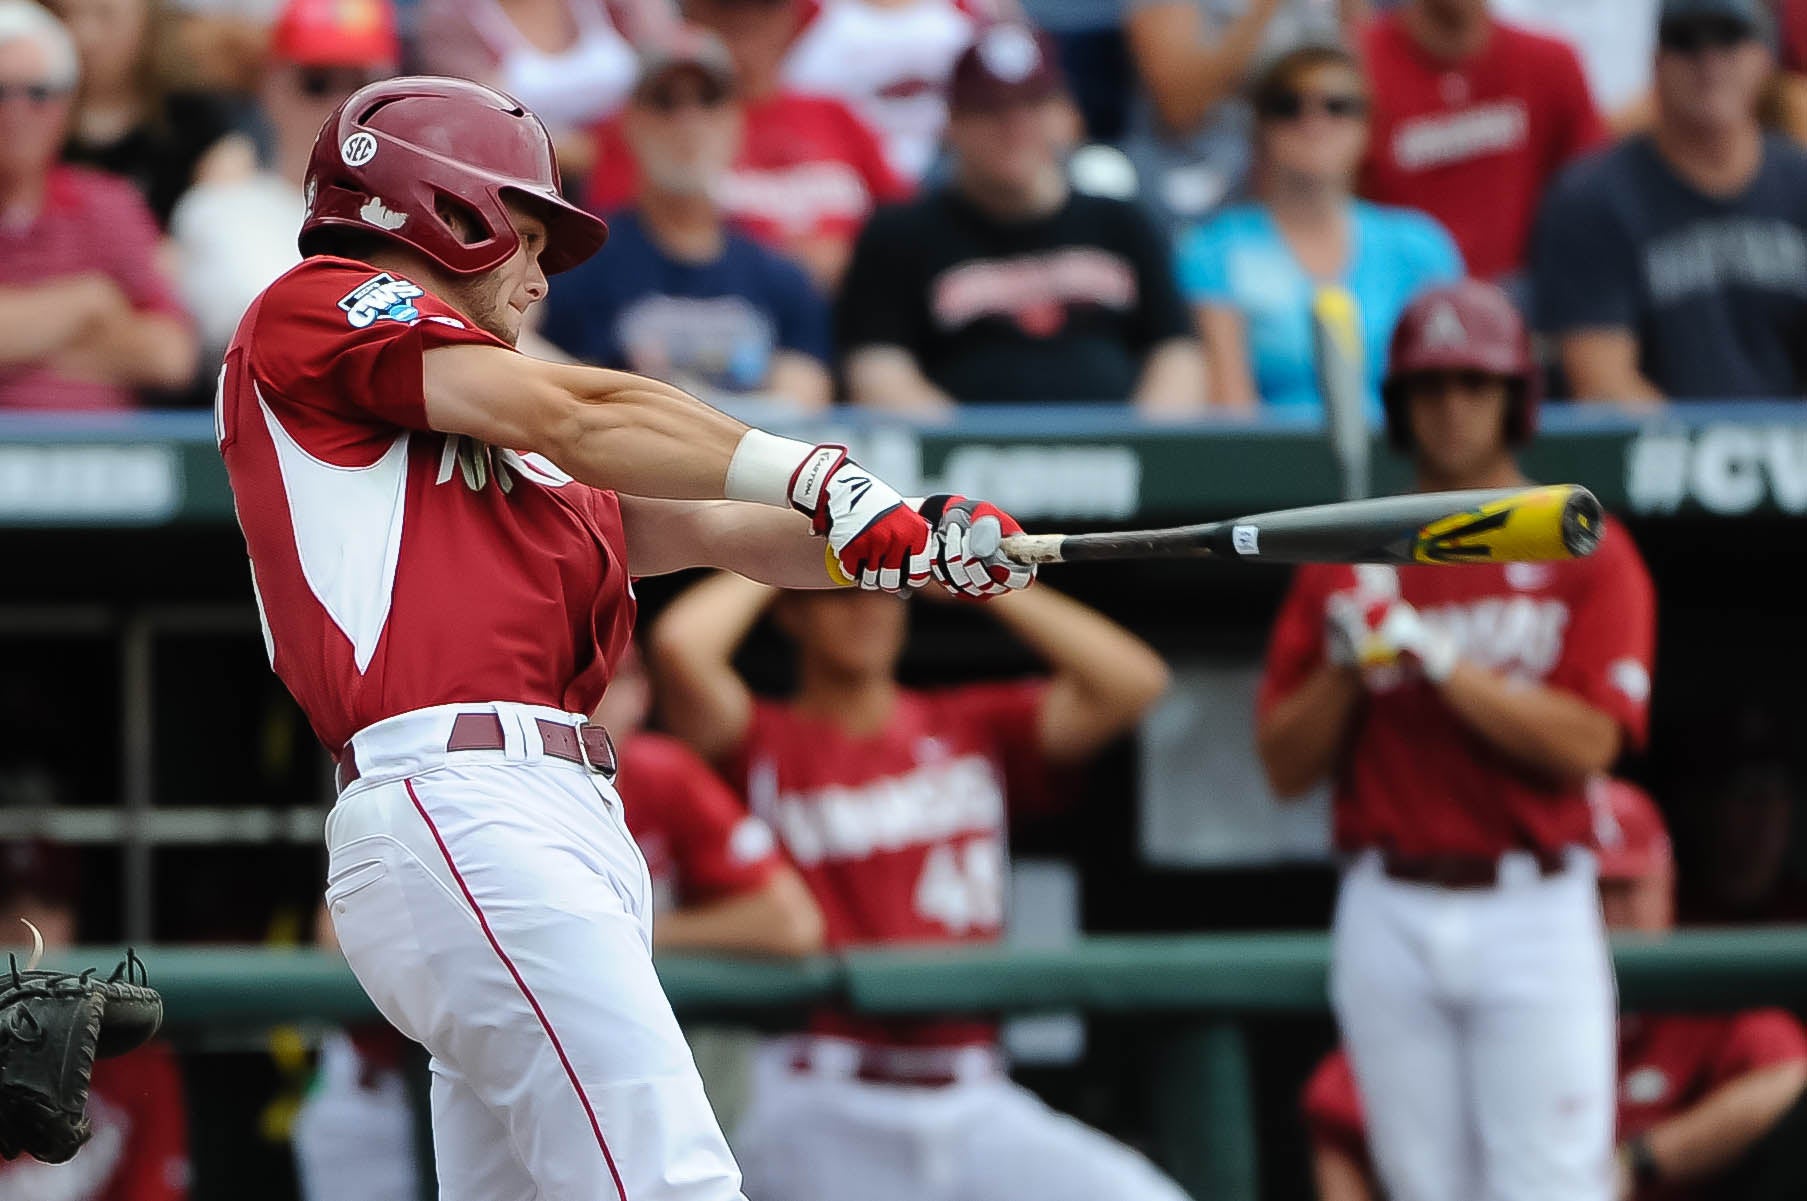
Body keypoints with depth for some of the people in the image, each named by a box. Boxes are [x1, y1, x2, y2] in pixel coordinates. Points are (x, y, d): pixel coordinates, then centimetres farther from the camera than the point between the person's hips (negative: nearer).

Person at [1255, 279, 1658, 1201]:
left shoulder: (1587, 554, 2)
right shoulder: (1344, 564, 10)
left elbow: (1586, 743, -11)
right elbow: (1285, 768, 7)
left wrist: (1433, 657, -15)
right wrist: (1348, 662, -10)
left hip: (1534, 917, -3)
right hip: (1389, 912, 3)